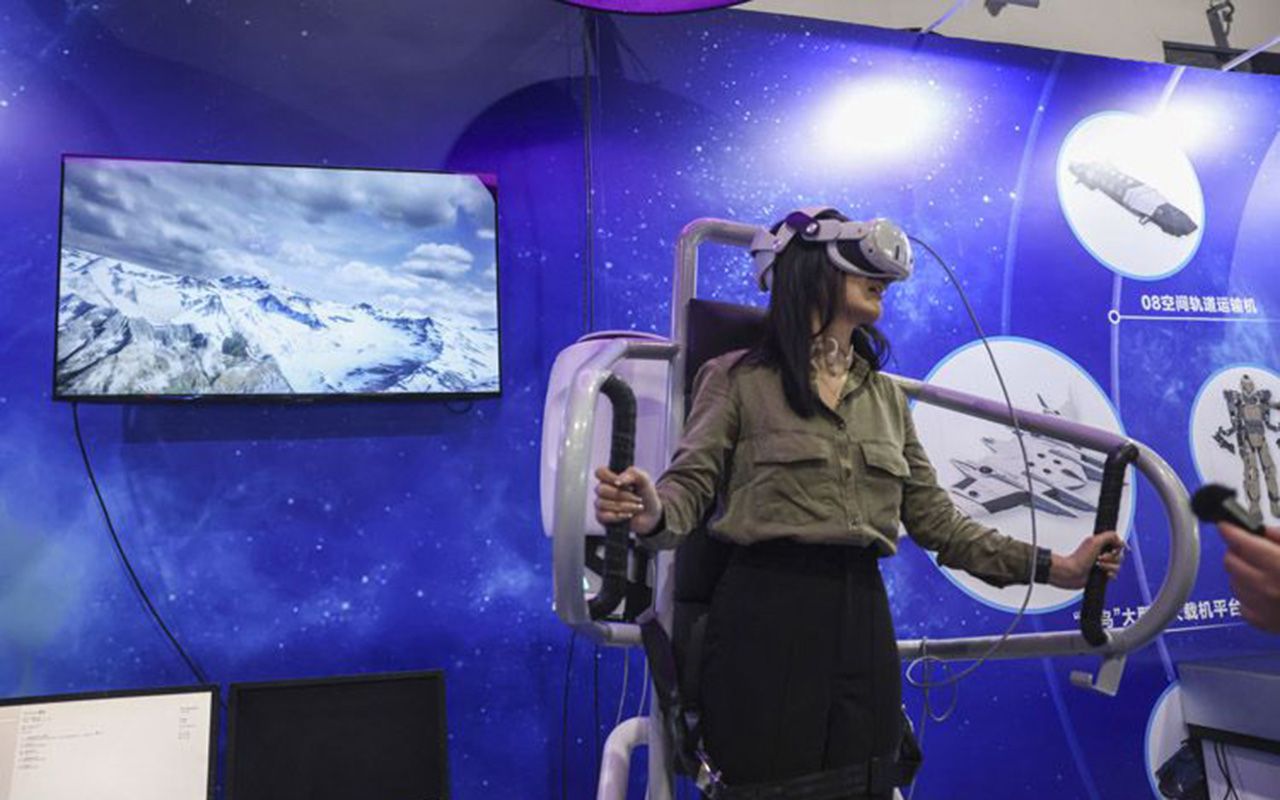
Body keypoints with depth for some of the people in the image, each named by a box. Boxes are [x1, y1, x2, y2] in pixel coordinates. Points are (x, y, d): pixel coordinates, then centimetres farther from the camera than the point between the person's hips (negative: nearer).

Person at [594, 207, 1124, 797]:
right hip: (766, 615, -5)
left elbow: (933, 516, 14)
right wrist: (652, 515, -32)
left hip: (863, 618, 6)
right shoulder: (739, 377, -1)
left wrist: (1051, 568, 10)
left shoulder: (886, 395, 15)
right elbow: (690, 486, -8)